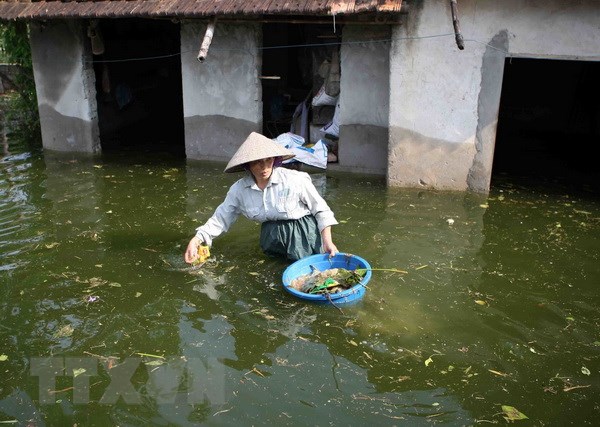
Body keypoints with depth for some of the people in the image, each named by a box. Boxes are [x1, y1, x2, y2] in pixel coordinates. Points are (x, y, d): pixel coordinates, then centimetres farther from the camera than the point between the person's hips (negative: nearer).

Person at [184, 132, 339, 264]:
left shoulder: (294, 180, -22)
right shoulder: (239, 189, -10)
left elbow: (321, 209, -12)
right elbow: (220, 219, 0)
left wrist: (327, 241, -18)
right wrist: (195, 241, -10)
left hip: (305, 231, -4)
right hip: (273, 233, 4)